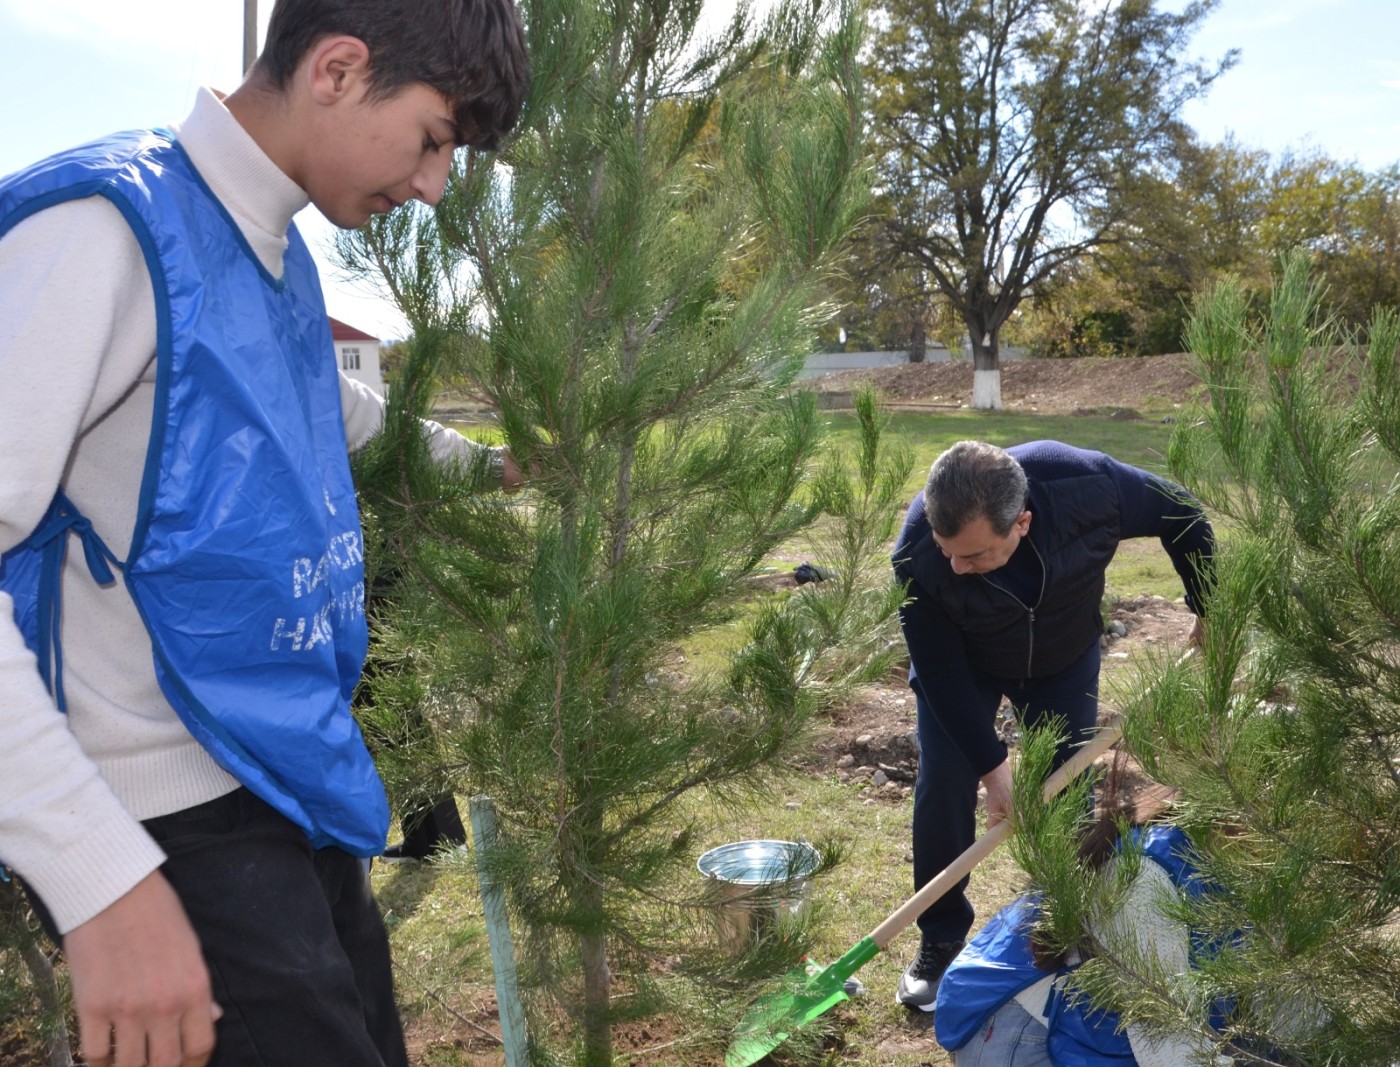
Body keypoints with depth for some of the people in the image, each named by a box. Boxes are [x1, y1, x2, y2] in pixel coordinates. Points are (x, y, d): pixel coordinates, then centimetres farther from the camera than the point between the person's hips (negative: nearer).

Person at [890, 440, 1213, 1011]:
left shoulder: (1090, 485, -38)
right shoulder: (918, 556, -38)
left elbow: (1183, 516, -15)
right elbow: (940, 671, -25)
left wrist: (1209, 613, -7)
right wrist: (991, 765, -22)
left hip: (1065, 658, 1)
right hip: (963, 663, -1)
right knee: (943, 788, -8)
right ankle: (940, 942, 12)